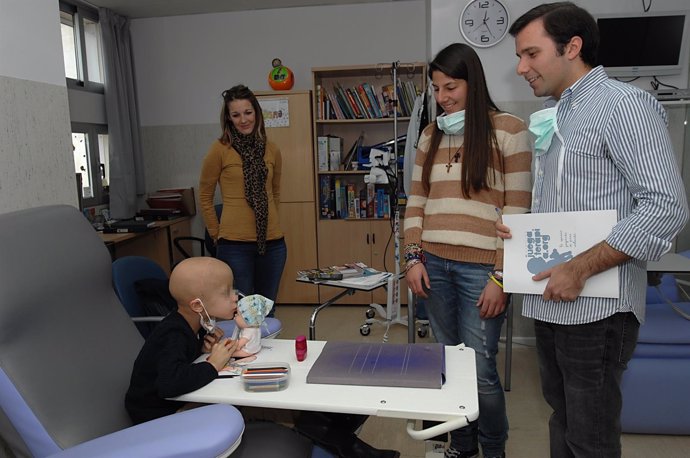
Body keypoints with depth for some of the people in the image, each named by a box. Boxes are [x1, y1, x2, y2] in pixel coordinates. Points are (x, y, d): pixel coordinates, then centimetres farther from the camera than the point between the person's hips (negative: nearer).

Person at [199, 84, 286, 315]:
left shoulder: (271, 149, 7)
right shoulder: (220, 149, -5)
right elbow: (205, 197, 2)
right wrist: (217, 235, 2)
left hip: (272, 242, 4)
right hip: (235, 245, -4)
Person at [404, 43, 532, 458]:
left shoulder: (509, 130, -3)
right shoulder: (432, 134, 12)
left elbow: (517, 211, -7)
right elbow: (417, 201, 12)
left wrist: (501, 276, -11)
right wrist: (414, 258, 3)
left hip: (481, 268, -4)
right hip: (435, 264, 5)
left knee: (479, 368, 0)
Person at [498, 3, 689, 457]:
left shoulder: (622, 103, -10)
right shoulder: (555, 118, 15)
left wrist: (580, 269, -22)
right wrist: (518, 228, 5)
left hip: (595, 307, -8)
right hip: (552, 302, 8)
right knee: (563, 419, 20)